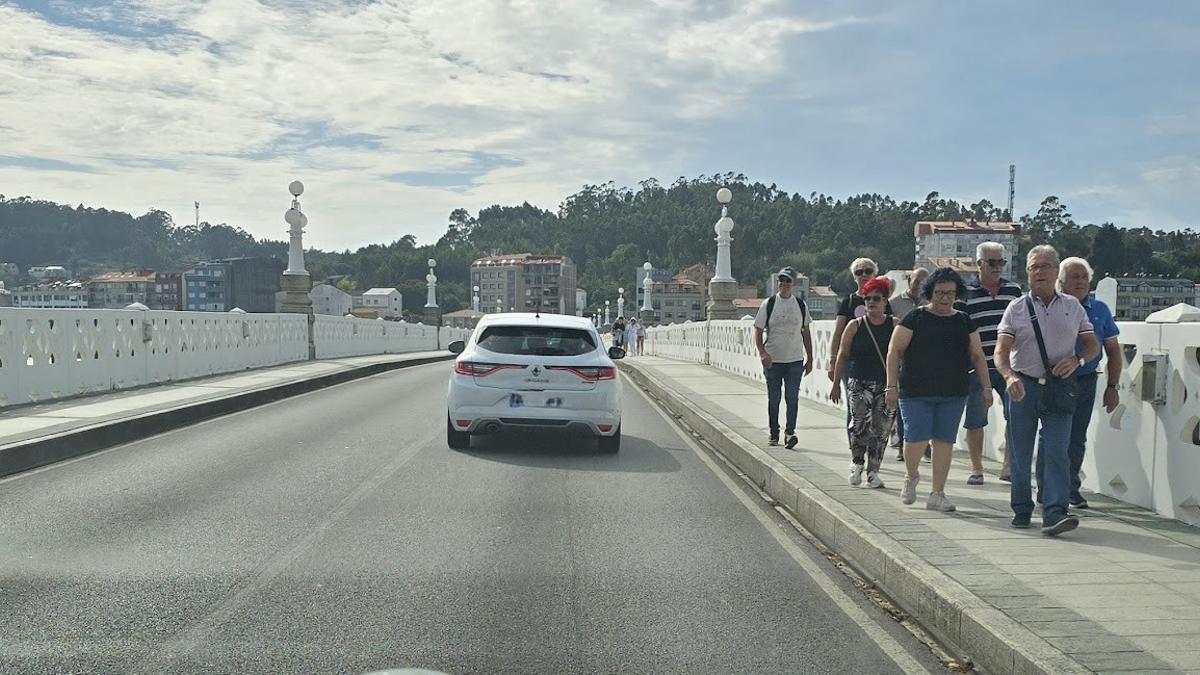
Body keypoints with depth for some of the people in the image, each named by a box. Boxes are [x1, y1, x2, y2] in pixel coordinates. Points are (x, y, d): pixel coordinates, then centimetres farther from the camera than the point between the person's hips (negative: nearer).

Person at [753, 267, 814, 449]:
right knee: (773, 399, 7)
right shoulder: (768, 305, -1)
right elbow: (758, 331, -1)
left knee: (792, 397, -9)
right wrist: (762, 353, -17)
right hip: (773, 360, -1)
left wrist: (810, 358, 12)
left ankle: (790, 432, -8)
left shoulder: (801, 305, 7)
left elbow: (806, 333, 14)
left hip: (795, 360, 1)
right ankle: (773, 434, 19)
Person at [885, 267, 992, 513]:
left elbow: (977, 355, 15)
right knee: (916, 439, -10)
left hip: (953, 394, 3)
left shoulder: (964, 322, 11)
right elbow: (894, 351, -2)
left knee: (944, 441, 3)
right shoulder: (915, 318, 0)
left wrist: (986, 387, 8)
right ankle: (911, 477, 21)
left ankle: (937, 494, 13)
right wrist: (892, 386, -7)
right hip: (916, 393, -3)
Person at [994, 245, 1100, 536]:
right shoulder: (1016, 309, 4)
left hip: (1059, 389, 0)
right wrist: (1010, 376, -26)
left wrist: (1076, 360, -8)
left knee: (1057, 452, -11)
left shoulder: (1072, 306, 9)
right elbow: (1001, 351, -6)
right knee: (1020, 454, 5)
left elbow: (1093, 345, 14)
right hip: (1023, 386, 0)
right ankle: (1021, 510, 20)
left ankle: (1054, 513, -16)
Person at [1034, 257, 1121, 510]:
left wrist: (1112, 386, 6)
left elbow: (1113, 350, 12)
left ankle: (1071, 488, 22)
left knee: (1077, 438, 10)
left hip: (1086, 382, 3)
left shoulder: (1100, 310, 7)